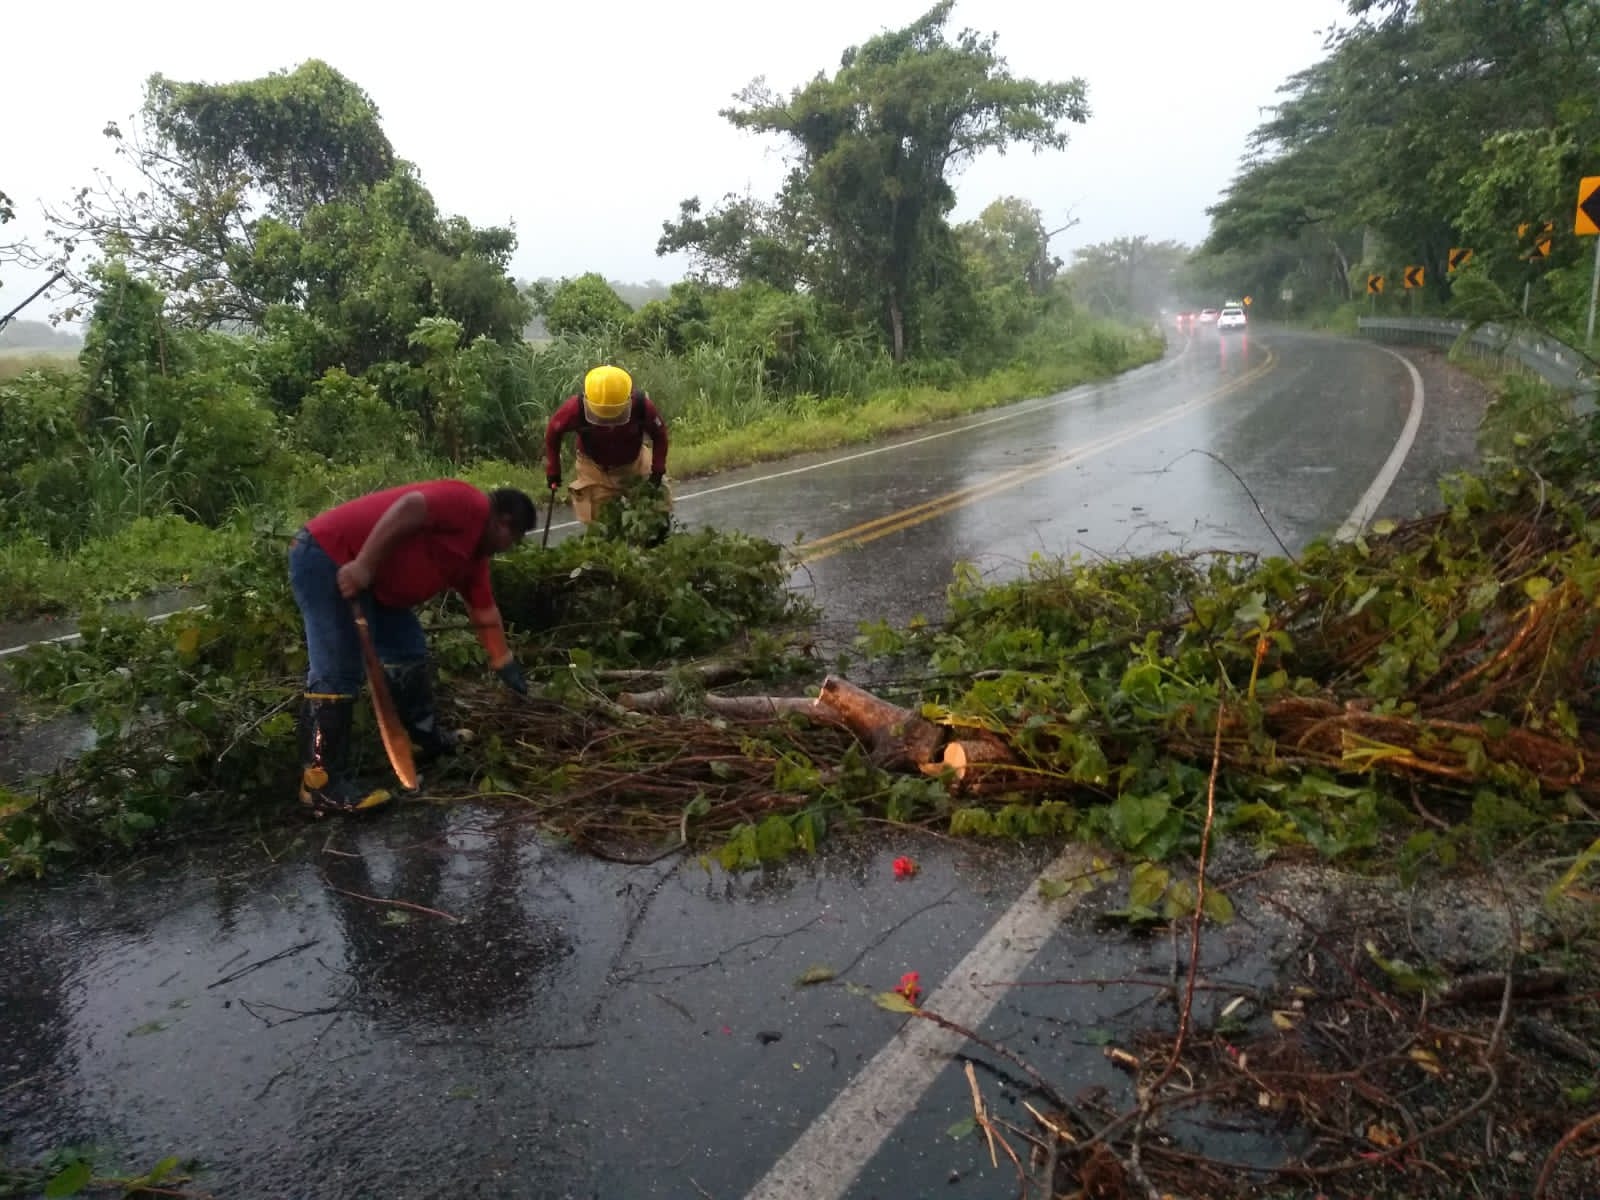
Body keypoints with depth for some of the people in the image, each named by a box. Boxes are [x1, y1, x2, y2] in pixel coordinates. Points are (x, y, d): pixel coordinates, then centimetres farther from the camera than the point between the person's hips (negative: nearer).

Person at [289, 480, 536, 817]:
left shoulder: (474, 555, 19)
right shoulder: (470, 505, -11)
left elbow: (485, 613, 28)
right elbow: (409, 508, -26)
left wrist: (504, 664, 31)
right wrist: (364, 566, -30)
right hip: (324, 554, -11)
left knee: (406, 649, 18)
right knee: (337, 672, -14)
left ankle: (424, 737, 31)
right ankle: (320, 784, -11)